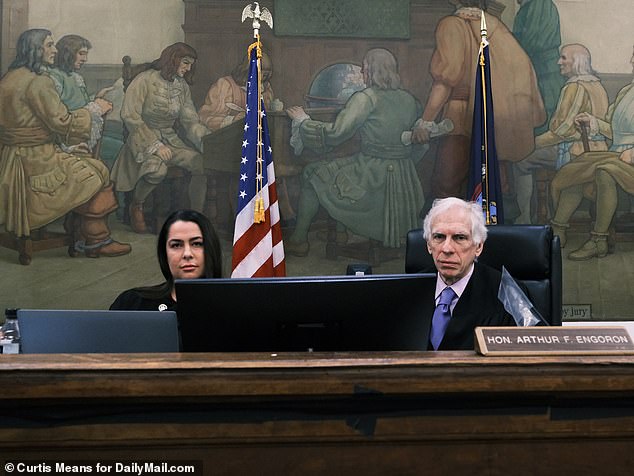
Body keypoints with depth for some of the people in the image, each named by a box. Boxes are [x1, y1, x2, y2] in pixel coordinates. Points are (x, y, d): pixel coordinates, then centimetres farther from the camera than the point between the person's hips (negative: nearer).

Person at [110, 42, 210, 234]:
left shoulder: (182, 87, 12)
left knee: (203, 163, -20)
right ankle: (136, 206, -6)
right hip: (144, 139, -6)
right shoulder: (145, 80, -8)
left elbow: (190, 121, 11)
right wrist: (154, 145, -21)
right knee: (157, 169, -36)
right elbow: (130, 116, -15)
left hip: (170, 139, 6)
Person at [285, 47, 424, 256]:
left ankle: (299, 240, 13)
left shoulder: (367, 98, -13)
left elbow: (335, 133, -17)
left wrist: (302, 121, -3)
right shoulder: (409, 100, 6)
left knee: (312, 173, 10)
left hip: (372, 178, -7)